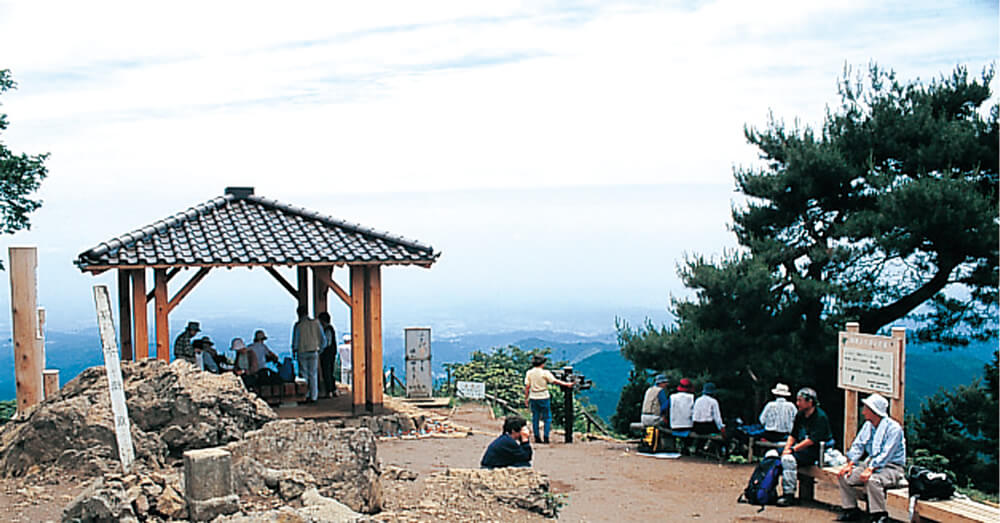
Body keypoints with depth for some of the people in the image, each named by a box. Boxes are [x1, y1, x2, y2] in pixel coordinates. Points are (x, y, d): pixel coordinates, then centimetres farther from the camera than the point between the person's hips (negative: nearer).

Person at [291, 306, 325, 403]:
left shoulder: (298, 325, -7)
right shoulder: (315, 323, 0)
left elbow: (295, 340, -4)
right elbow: (322, 338, 4)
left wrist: (294, 351, 10)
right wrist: (321, 347, 21)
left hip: (302, 352, -2)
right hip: (314, 351, 2)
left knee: (304, 375, 7)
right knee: (313, 375, 6)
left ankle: (306, 396, 2)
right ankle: (313, 397, 5)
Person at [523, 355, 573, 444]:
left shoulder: (529, 373, 0)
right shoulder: (545, 373, -10)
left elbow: (527, 386, -1)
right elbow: (555, 381, -8)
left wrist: (526, 398, 6)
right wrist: (567, 384, 0)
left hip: (533, 397, 4)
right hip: (543, 397, -4)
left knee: (535, 418, 10)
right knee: (547, 418, 5)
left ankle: (537, 437, 12)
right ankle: (546, 438, -1)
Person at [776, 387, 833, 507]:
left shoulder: (820, 417, -14)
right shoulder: (800, 415, 12)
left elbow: (811, 440, -21)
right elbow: (793, 435, 13)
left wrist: (793, 449, -21)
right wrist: (787, 448, -6)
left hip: (815, 452, -9)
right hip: (801, 449, 9)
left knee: (789, 458, -30)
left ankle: (789, 495, -27)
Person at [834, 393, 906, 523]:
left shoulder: (893, 428, -15)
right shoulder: (868, 425, 9)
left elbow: (885, 454, -24)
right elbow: (858, 445, 9)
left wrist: (870, 470, -33)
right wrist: (850, 464, -8)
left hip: (892, 468, -8)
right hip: (872, 464, 8)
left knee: (872, 480, -37)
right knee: (843, 476, -7)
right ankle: (851, 510, 3)